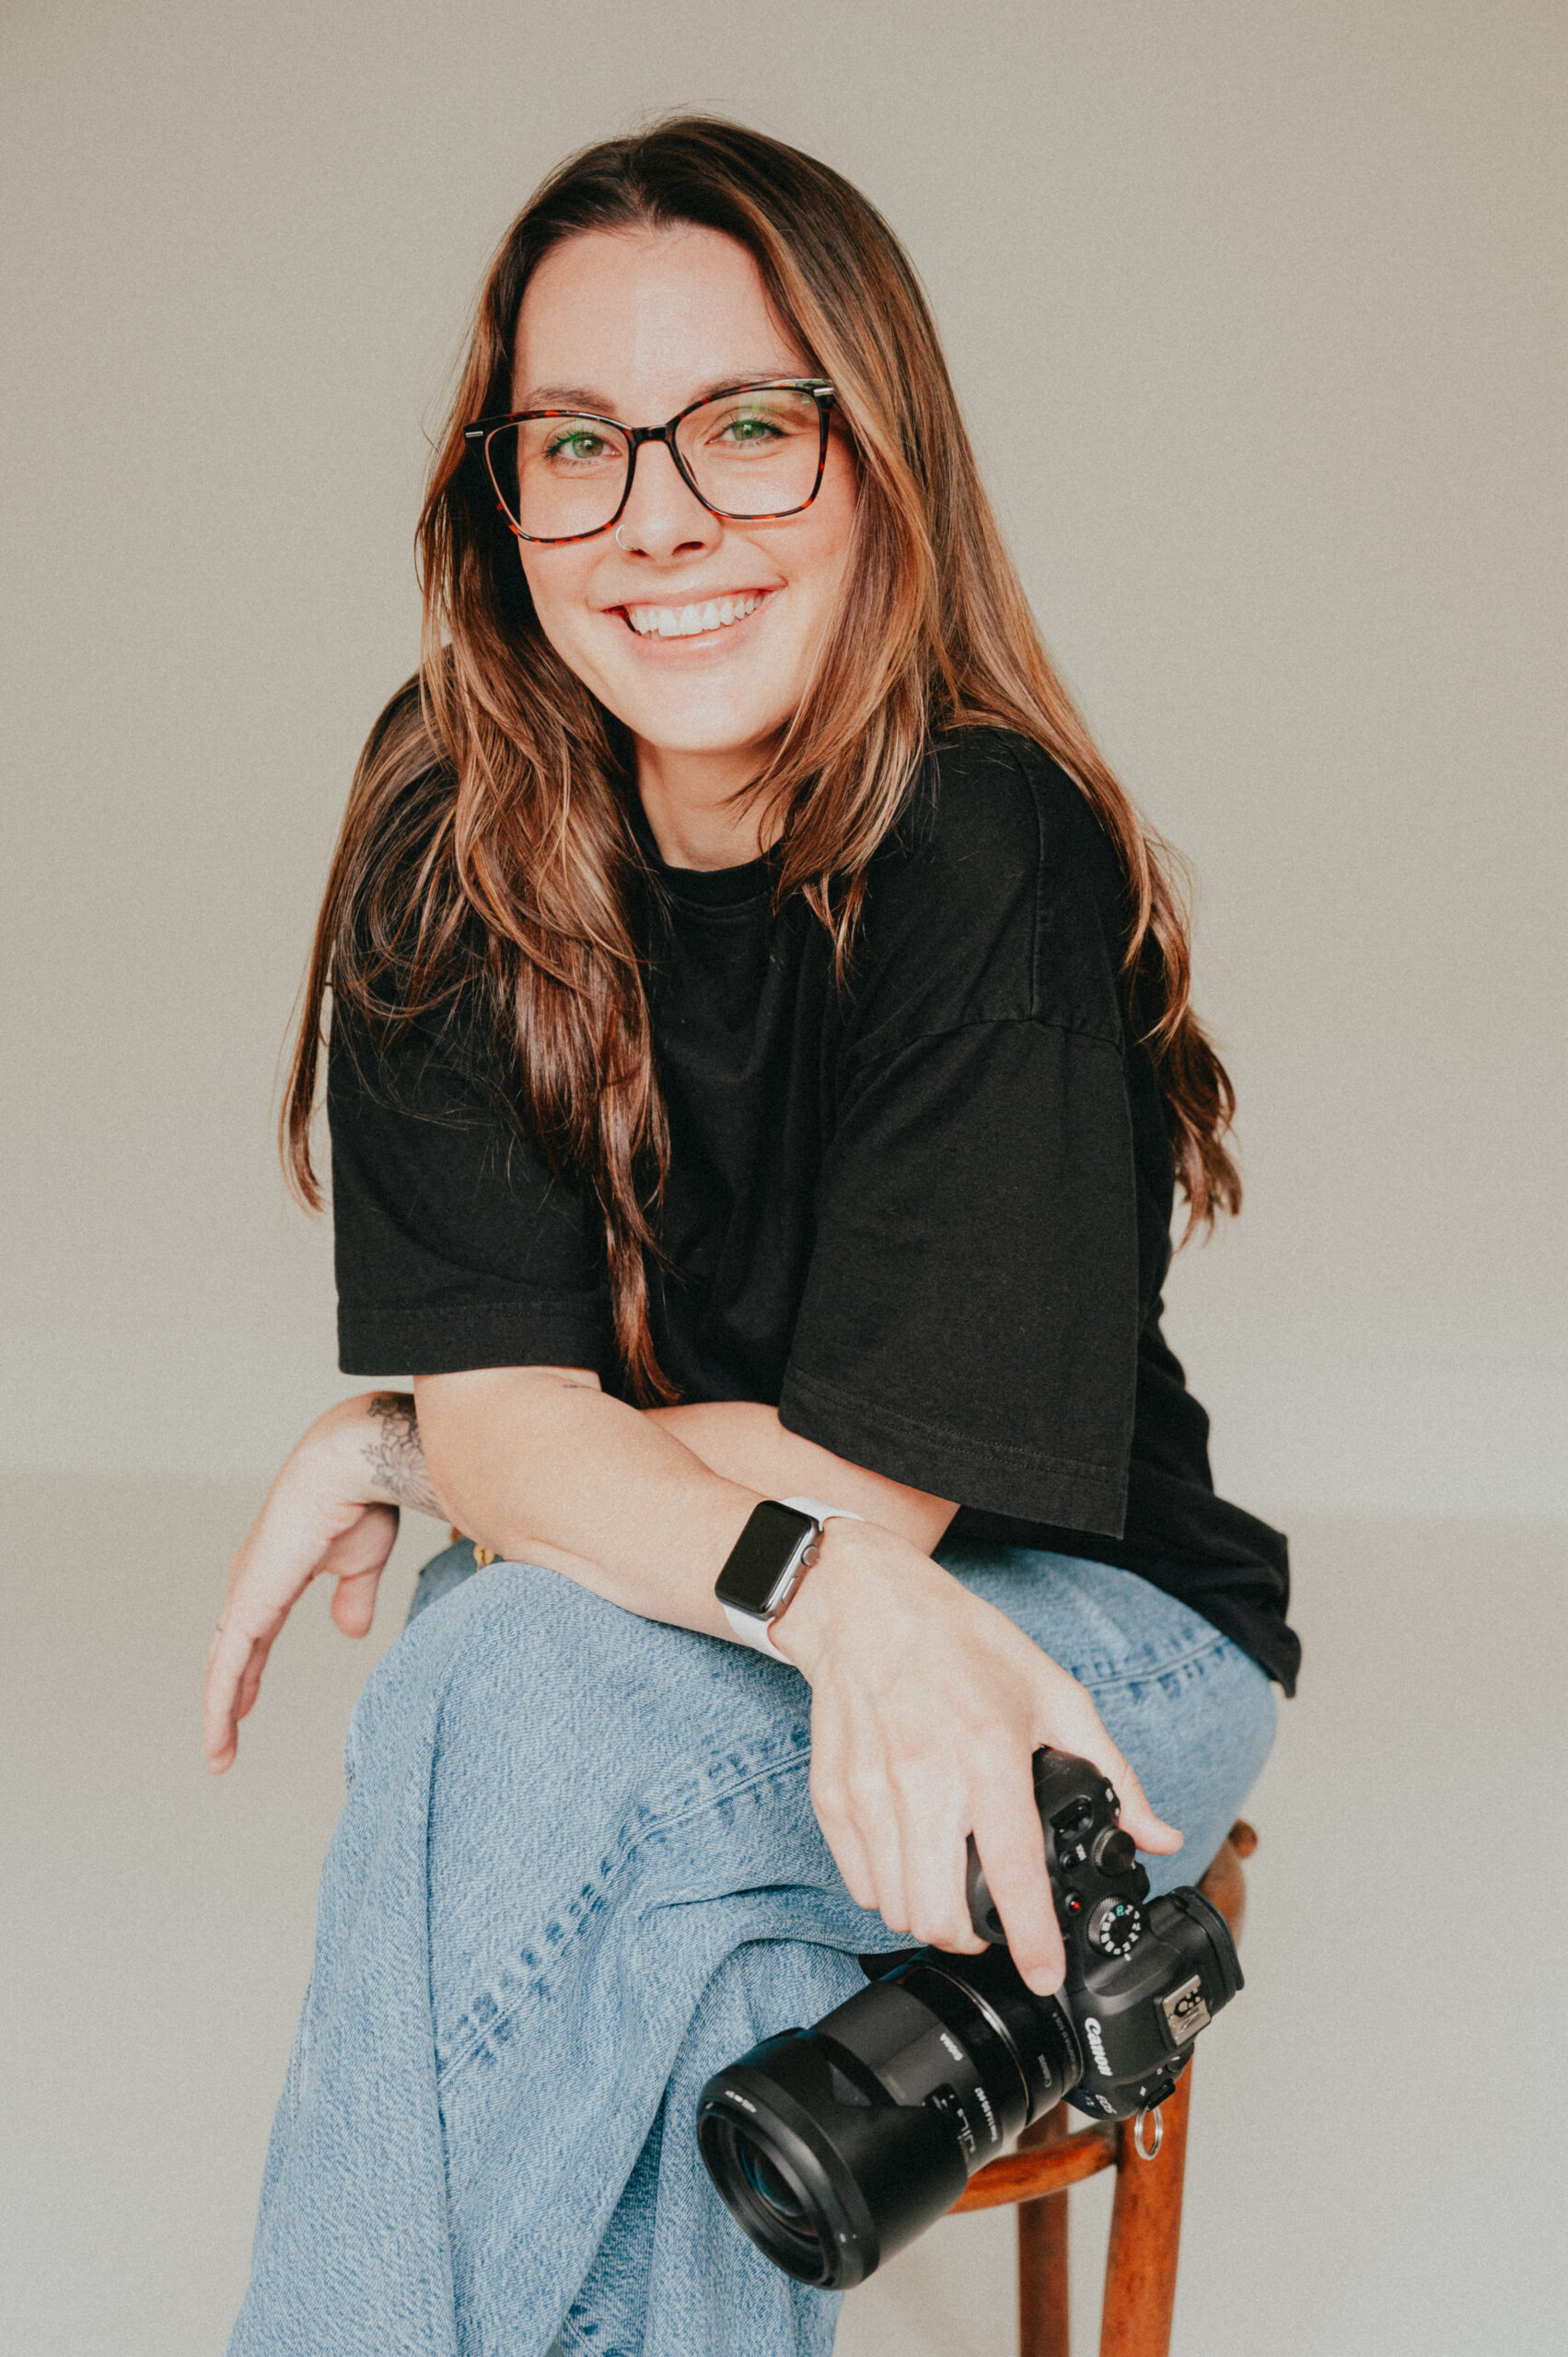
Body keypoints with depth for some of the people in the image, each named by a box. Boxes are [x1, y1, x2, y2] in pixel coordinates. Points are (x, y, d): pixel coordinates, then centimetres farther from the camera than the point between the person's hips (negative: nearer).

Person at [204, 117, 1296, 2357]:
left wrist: (384, 1451, -12)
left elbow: (879, 1471, -21)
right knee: (681, 1932, -32)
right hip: (628, 1661, 3)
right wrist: (829, 1590, -34)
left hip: (1082, 1634, -2)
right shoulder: (450, 831, -8)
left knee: (523, 1694, -31)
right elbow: (505, 1409, -14)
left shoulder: (1000, 862, -21)